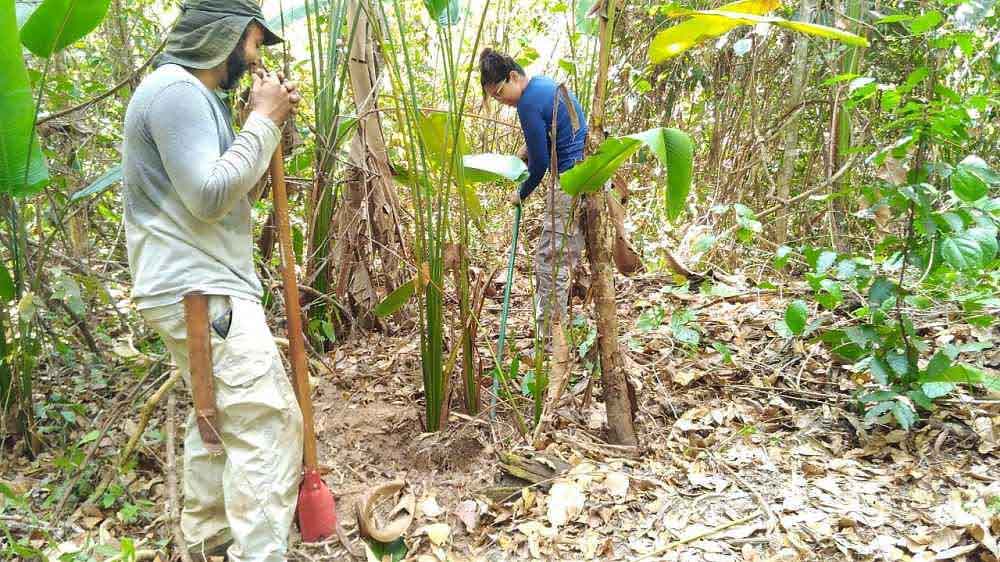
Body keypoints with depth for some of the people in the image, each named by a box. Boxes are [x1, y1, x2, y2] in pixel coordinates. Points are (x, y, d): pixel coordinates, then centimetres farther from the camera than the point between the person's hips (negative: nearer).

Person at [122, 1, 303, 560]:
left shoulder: (193, 93, 19)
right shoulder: (176, 89, -13)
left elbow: (232, 180, 20)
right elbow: (210, 194, -21)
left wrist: (272, 120, 7)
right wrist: (264, 120, -13)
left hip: (197, 288, 11)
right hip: (203, 291, -11)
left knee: (215, 412, 19)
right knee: (269, 424, -12)